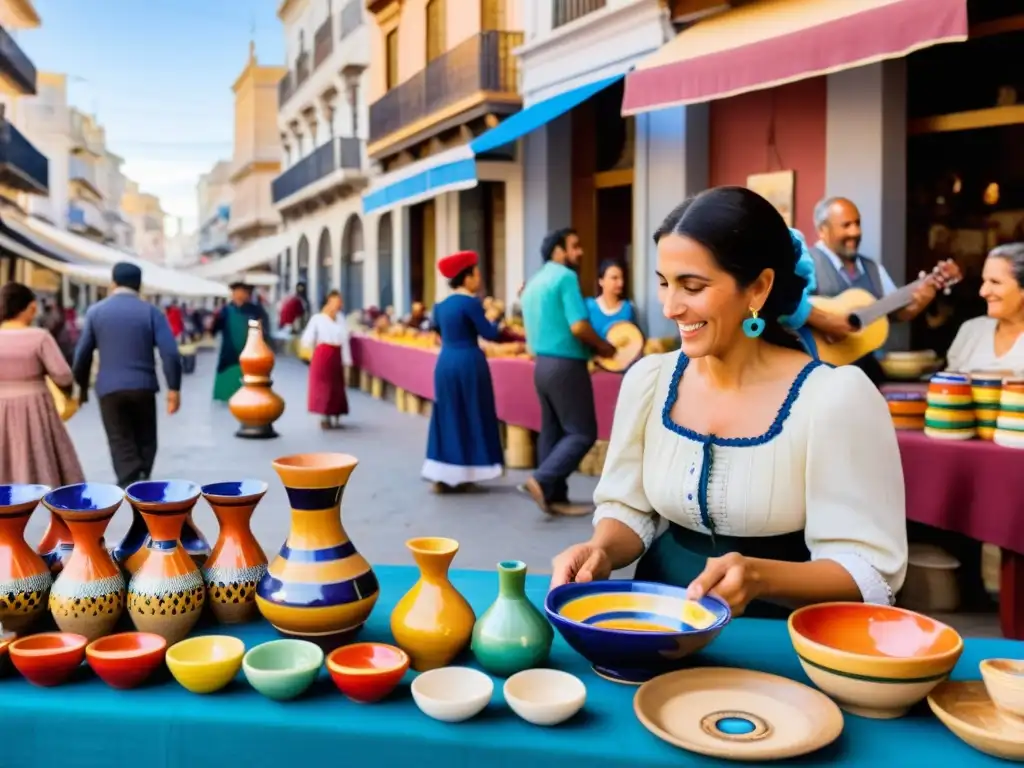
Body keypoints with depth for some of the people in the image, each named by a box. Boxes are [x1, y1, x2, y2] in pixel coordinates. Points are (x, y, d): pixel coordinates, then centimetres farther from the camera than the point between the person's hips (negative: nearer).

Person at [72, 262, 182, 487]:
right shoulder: (151, 311, 0)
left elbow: (82, 354, 5)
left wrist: (82, 386, 19)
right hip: (143, 386, 0)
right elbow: (170, 353, -9)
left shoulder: (95, 311, 4)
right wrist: (174, 388, -3)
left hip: (109, 388, 0)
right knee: (145, 439, 15)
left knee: (121, 442, 5)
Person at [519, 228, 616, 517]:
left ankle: (556, 497, 14)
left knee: (552, 431, 11)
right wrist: (603, 347, -5)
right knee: (582, 433, -2)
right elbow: (578, 327, -22)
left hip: (542, 363, 9)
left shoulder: (534, 282, 15)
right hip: (565, 365, -9)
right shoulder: (566, 276, -12)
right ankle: (541, 481, -12)